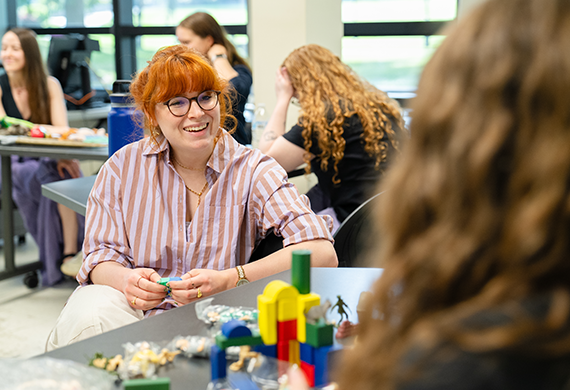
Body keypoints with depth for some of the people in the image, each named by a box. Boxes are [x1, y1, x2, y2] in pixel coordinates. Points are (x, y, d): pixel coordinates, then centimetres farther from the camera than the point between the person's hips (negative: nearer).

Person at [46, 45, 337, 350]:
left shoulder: (251, 170, -3)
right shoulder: (122, 168, 4)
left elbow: (322, 253, -16)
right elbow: (101, 256, 5)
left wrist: (228, 281, -28)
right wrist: (127, 280, -21)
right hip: (131, 313, 2)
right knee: (89, 314, -32)